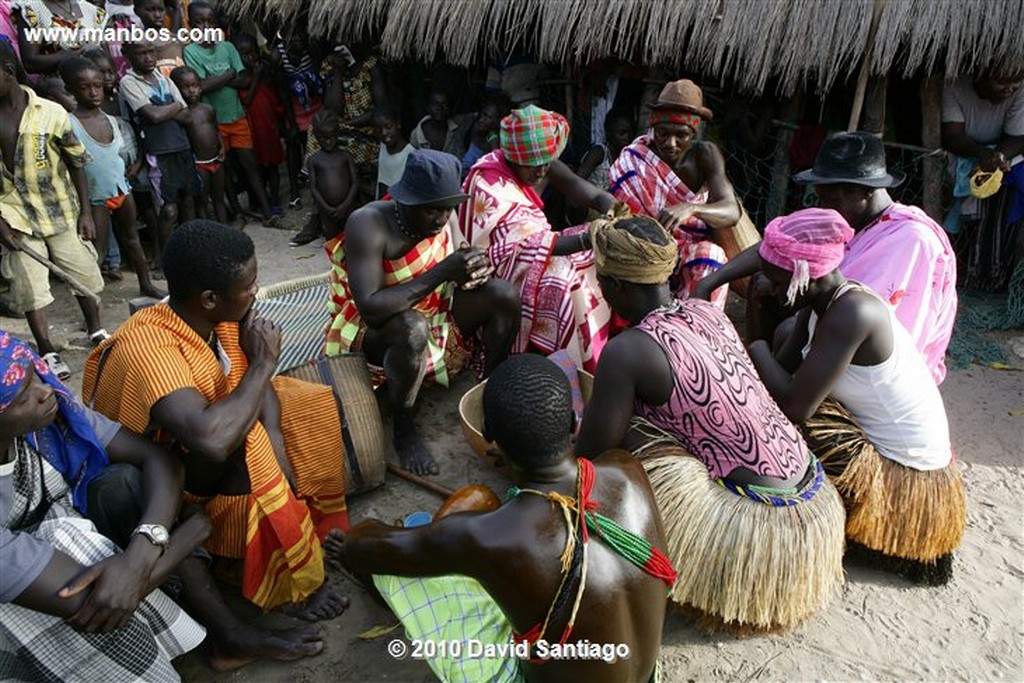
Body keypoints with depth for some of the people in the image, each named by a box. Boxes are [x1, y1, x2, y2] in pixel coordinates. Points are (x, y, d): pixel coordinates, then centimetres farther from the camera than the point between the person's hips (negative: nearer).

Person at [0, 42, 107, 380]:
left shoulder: (50, 112, -9)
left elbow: (77, 163, -2)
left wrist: (85, 212, -4)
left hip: (62, 212, -1)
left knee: (83, 275, 11)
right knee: (30, 287, 1)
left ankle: (96, 331, 34)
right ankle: (48, 352, 13)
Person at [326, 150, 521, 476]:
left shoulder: (435, 218, -8)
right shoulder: (368, 224, -27)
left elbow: (457, 274, 3)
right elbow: (371, 309, -37)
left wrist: (473, 269, -23)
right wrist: (442, 272, -39)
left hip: (433, 316, 6)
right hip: (370, 333, -6)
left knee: (502, 294, -14)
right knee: (411, 327, -40)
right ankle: (404, 429, -17)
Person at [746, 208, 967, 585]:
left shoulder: (852, 314, -30)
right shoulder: (820, 303, -1)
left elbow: (794, 407, -33)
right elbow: (784, 369, -2)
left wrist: (757, 349, -17)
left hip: (902, 482, -9)